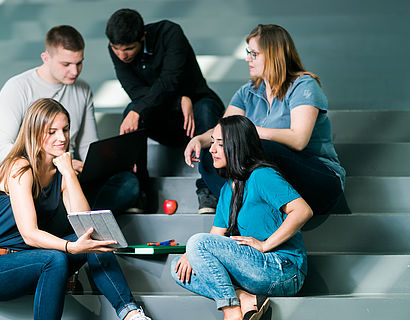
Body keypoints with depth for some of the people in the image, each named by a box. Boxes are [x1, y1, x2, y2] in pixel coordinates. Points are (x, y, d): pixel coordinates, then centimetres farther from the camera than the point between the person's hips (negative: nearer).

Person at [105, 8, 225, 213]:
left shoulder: (170, 33, -20)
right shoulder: (116, 50, -8)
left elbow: (169, 82, -30)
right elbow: (136, 91, -19)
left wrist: (136, 112, -43)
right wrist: (181, 100, -33)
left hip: (195, 109, -2)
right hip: (162, 122, 2)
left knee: (206, 108, -36)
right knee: (132, 110, -29)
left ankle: (207, 191, -36)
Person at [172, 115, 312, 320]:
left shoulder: (262, 176, -9)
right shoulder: (228, 188, 18)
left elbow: (303, 211, -21)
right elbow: (216, 237, 15)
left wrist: (264, 245, -19)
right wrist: (191, 255, -6)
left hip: (282, 270, -9)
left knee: (199, 243, -19)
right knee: (179, 270, 1)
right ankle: (245, 299, -15)